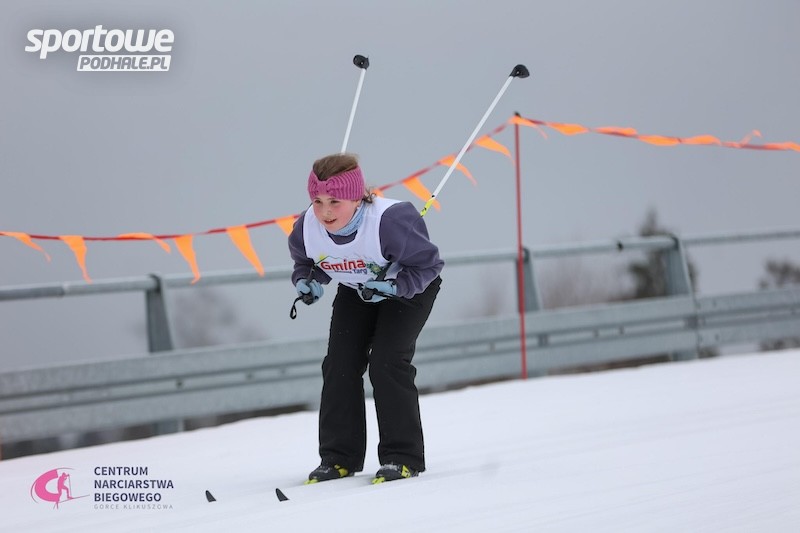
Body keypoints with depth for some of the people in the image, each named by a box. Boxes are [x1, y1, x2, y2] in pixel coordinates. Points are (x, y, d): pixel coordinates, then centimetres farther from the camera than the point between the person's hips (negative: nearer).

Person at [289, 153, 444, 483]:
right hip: (355, 291, 5)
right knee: (339, 365, -5)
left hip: (409, 286, -5)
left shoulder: (388, 221, -39)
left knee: (387, 362, -18)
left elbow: (428, 263, -24)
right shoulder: (307, 229, -25)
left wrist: (393, 287, -37)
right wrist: (307, 282, -20)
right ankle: (339, 458, 5)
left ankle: (402, 457, -9)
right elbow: (304, 263, 1)